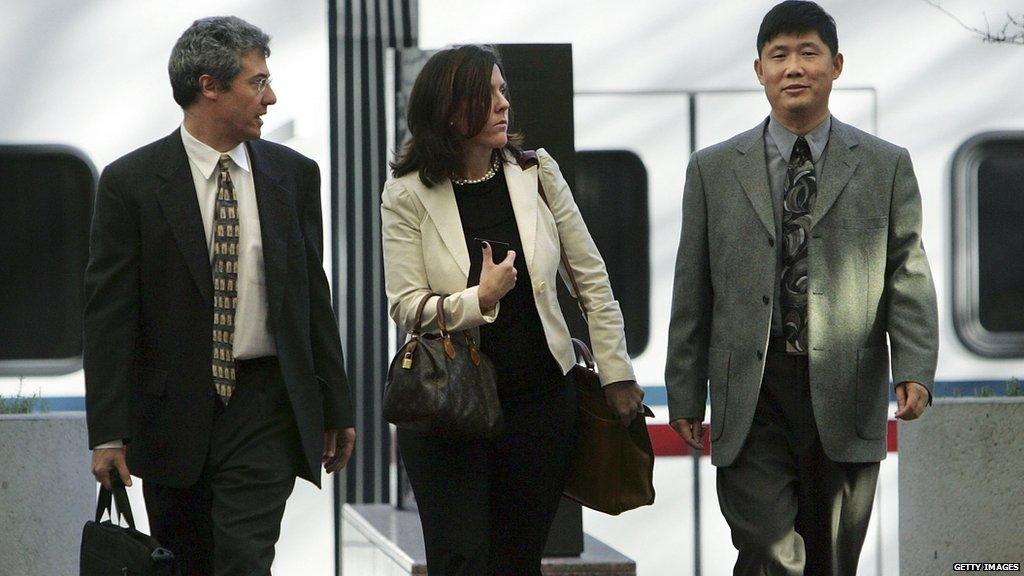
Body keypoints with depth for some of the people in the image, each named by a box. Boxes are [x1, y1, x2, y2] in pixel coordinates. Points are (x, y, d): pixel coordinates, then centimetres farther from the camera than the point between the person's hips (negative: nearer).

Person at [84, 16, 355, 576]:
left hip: (264, 408, 1)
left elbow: (313, 295, 12)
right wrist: (108, 431, -11)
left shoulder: (294, 174, 6)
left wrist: (335, 408, 12)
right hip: (171, 412, -1)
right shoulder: (131, 182, -4)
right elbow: (108, 313, -5)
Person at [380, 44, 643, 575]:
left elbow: (592, 277, 6)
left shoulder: (536, 174, 1)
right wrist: (478, 300, -22)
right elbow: (405, 307, -8)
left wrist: (616, 373, 6)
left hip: (540, 399, 2)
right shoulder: (409, 196, -5)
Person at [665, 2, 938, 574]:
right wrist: (685, 396, 6)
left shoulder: (885, 166, 7)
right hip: (751, 401, -1)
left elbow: (908, 276, 3)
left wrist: (915, 370, -12)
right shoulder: (714, 170, 9)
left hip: (845, 399, 1)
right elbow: (692, 291, 10)